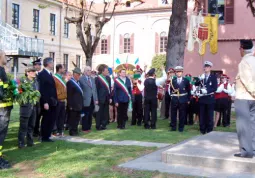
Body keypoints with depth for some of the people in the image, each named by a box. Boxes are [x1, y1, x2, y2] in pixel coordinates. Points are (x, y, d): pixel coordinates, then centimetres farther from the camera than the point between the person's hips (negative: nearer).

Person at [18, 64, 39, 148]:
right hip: (26, 107, -6)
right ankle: (21, 143, 4)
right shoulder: (22, 81, -6)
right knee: (23, 126, -2)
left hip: (34, 107, 6)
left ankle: (30, 141, 20)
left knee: (31, 126, 11)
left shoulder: (36, 82, 13)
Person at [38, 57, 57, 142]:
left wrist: (55, 99, 10)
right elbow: (42, 89, -18)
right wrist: (45, 102, -22)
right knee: (46, 120, 1)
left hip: (52, 101, 9)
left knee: (51, 119, 12)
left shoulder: (49, 74, 14)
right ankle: (44, 137, 12)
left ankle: (47, 136, 22)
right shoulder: (42, 74, -13)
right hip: (47, 102, -9)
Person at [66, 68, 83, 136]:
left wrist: (81, 104, 12)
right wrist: (70, 105, -17)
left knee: (77, 118, 12)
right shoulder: (70, 82, -10)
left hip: (79, 105, 8)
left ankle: (75, 131, 21)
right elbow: (69, 95, -14)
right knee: (72, 118, -1)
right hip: (73, 105, -8)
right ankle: (72, 131, 6)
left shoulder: (78, 82, 15)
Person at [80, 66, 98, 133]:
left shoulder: (92, 79, 16)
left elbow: (95, 89, 16)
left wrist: (96, 99, 10)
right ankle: (84, 128, 9)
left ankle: (89, 127, 18)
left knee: (90, 115, 9)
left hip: (92, 100, 6)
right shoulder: (81, 79, -5)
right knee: (85, 115, 0)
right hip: (86, 100, -6)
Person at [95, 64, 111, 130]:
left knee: (106, 113, 9)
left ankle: (103, 125, 18)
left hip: (107, 98, 6)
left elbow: (109, 88, 12)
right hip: (101, 98, -6)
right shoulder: (97, 78, -8)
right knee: (99, 113, 1)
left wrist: (110, 97, 6)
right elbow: (96, 89, -9)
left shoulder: (108, 78, 10)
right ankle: (98, 126, 9)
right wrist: (96, 99, -12)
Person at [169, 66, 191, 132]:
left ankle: (181, 127, 13)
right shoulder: (173, 80, 7)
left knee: (182, 114, 4)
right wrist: (173, 91, -16)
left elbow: (188, 90, 5)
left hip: (183, 100, -1)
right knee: (173, 114, 5)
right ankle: (173, 127, 15)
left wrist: (188, 99, 2)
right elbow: (171, 90, 7)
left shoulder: (186, 80, 3)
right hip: (174, 100, 1)